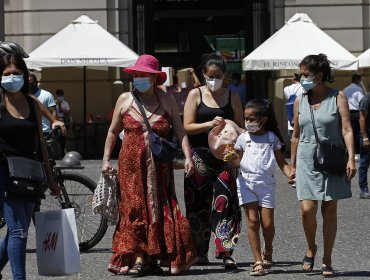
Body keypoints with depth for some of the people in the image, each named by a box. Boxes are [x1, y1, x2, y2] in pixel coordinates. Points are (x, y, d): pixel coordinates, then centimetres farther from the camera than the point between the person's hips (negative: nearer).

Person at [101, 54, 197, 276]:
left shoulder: (166, 101, 5)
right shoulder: (125, 99, 6)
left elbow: (180, 130, 3)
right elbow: (113, 131, 12)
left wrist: (188, 157, -8)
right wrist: (106, 159, 7)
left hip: (159, 165, 0)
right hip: (132, 164, 0)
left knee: (159, 208, -3)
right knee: (135, 209, -3)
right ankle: (138, 258, -3)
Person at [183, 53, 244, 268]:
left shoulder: (232, 97, 10)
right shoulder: (196, 95, 6)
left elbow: (241, 127, 12)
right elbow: (187, 126, -1)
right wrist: (209, 124, -17)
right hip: (200, 155, -1)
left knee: (225, 202, -8)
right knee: (199, 202, 0)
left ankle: (226, 252, -8)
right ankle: (200, 251, 10)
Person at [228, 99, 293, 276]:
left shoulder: (272, 138, 6)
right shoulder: (243, 138, 8)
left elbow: (281, 162, 7)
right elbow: (238, 161, 8)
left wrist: (289, 173, -12)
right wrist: (230, 158, -14)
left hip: (266, 182, 0)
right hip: (246, 181, 0)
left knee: (267, 223, -3)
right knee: (252, 220, -6)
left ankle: (268, 251, 27)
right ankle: (258, 261, -2)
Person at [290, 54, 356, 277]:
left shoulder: (337, 98, -2)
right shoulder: (300, 102, 8)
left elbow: (347, 130, -6)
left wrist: (351, 159, -16)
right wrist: (292, 165, 15)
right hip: (307, 160, 2)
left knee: (330, 210, 3)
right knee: (307, 209, -11)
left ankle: (327, 261, 11)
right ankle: (311, 248, 16)